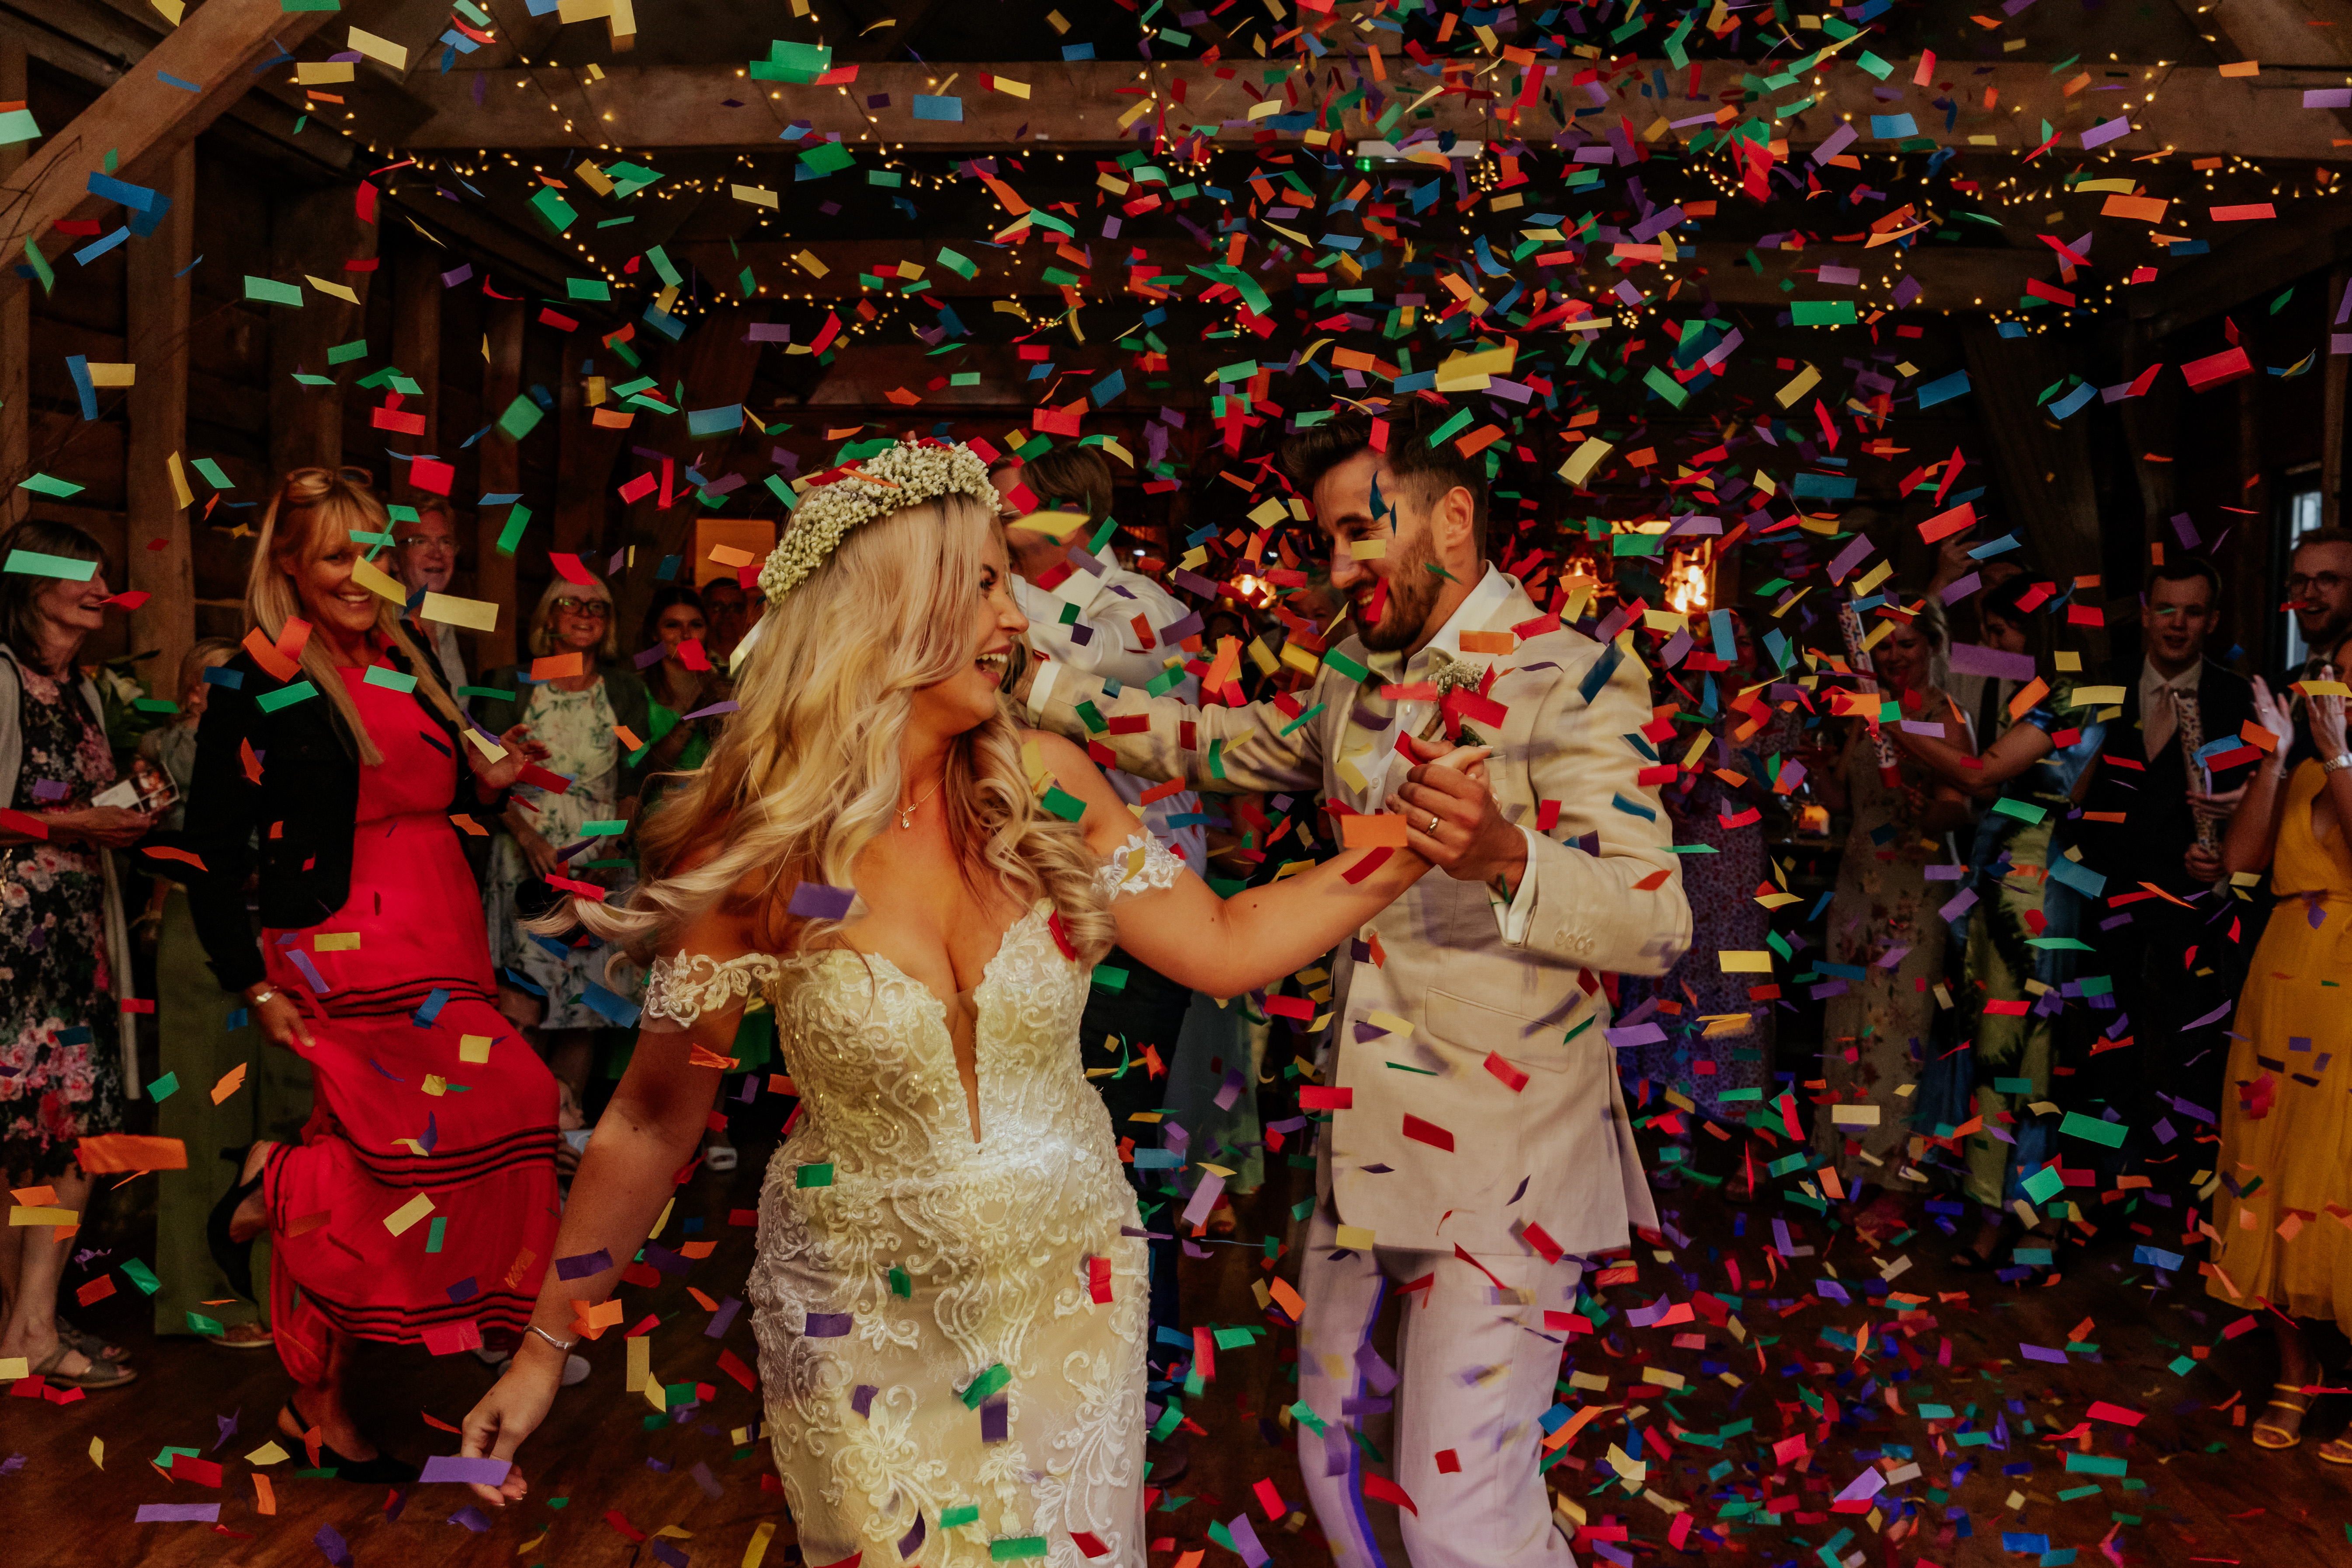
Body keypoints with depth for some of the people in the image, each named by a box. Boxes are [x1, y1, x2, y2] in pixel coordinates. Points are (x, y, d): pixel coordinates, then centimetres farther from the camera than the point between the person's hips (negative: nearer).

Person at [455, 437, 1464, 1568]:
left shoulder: (1044, 784, -8)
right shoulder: (752, 856, -15)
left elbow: (1220, 949, -2)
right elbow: (652, 1121, -7)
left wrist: (1407, 852, -9)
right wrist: (545, 1349, -3)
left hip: (1070, 1291, 3)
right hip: (866, 1322, -2)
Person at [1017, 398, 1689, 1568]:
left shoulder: (1573, 680, -11)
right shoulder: (1357, 676, 13)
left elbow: (1657, 922, -20)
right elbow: (1219, 746, 22)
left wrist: (1508, 860, -39)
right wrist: (1037, 685, 13)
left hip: (1500, 1155, -8)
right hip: (1365, 1149, 8)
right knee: (1335, 1459, 16)